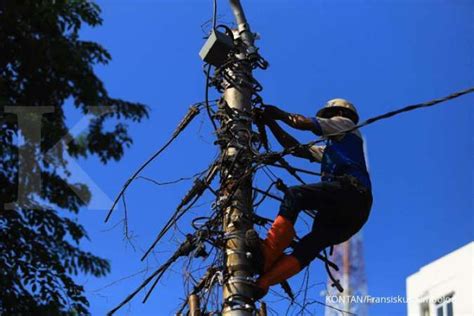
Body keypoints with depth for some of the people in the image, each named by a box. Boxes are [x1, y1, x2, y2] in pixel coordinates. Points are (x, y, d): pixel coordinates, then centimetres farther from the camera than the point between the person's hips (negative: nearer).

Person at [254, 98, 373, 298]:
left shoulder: (344, 123, 22)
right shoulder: (328, 150, 43)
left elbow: (305, 123, 10)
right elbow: (296, 148, 34)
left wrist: (279, 114, 24)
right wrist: (271, 123, 33)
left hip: (351, 189, -8)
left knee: (294, 194, -23)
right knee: (308, 247, -11)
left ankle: (266, 255, -36)